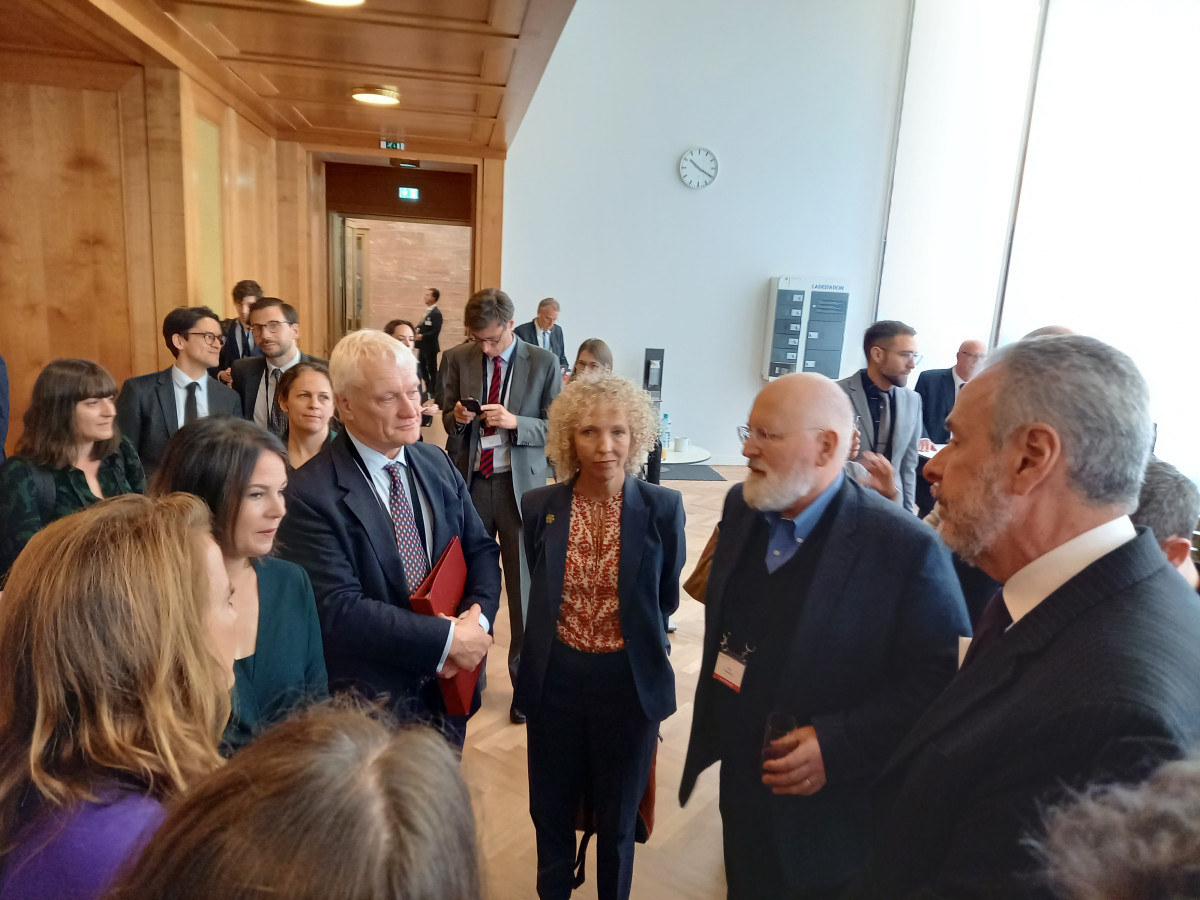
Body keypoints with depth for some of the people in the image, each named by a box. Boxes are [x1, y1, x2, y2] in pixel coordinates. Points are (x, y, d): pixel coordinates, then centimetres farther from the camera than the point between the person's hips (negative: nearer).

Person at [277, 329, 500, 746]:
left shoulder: (437, 463, -1)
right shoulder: (311, 493, -20)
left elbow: (481, 550, 3)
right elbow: (338, 609, -25)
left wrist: (477, 619, -16)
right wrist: (449, 638, -23)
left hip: (448, 691, 6)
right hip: (369, 708, -5)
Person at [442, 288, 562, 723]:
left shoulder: (543, 363, -4)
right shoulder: (459, 359, 3)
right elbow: (448, 419, 10)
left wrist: (515, 422, -20)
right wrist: (457, 417, -13)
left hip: (521, 485, -2)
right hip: (471, 481, 2)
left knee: (523, 586, 6)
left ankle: (524, 680, 23)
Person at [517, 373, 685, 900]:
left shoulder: (662, 508, -12)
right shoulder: (538, 507, -7)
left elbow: (665, 599, 3)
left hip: (630, 682, -1)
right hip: (555, 680, 2)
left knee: (617, 816, 19)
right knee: (550, 809, 21)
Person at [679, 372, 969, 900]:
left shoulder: (906, 548, -23)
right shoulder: (741, 508, -3)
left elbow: (943, 678, -19)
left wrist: (838, 747, -25)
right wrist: (712, 728, 10)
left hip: (831, 816, -5)